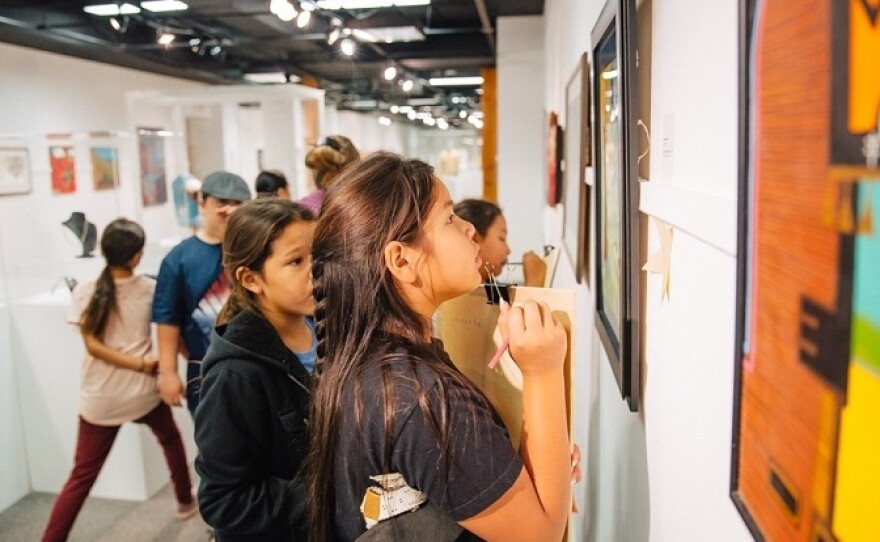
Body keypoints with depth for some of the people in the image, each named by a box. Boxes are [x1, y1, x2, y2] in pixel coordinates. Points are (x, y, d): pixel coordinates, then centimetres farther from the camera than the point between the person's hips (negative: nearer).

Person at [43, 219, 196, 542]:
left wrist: (140, 364, -9)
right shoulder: (150, 289, -7)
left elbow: (93, 345, -11)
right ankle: (186, 501, 42)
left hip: (101, 399, 0)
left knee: (82, 477, 8)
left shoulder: (86, 292, -7)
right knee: (170, 438, 28)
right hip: (144, 392, 1)